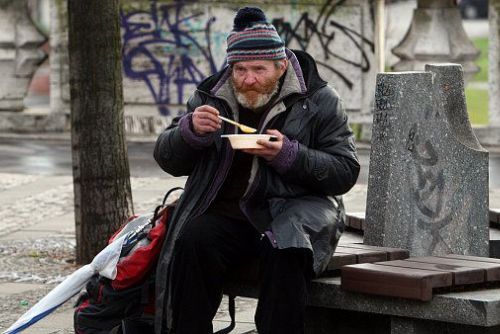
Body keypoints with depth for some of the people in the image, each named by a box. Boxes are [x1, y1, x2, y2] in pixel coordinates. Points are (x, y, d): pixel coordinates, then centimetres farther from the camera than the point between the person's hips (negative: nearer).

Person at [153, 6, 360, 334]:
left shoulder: (319, 100, 2)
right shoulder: (211, 95, 10)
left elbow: (345, 172, -3)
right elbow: (168, 160, 11)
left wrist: (287, 155, -18)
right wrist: (191, 130, -11)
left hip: (292, 211, -2)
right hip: (225, 214, 2)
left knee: (284, 251, -35)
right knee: (191, 243, -28)